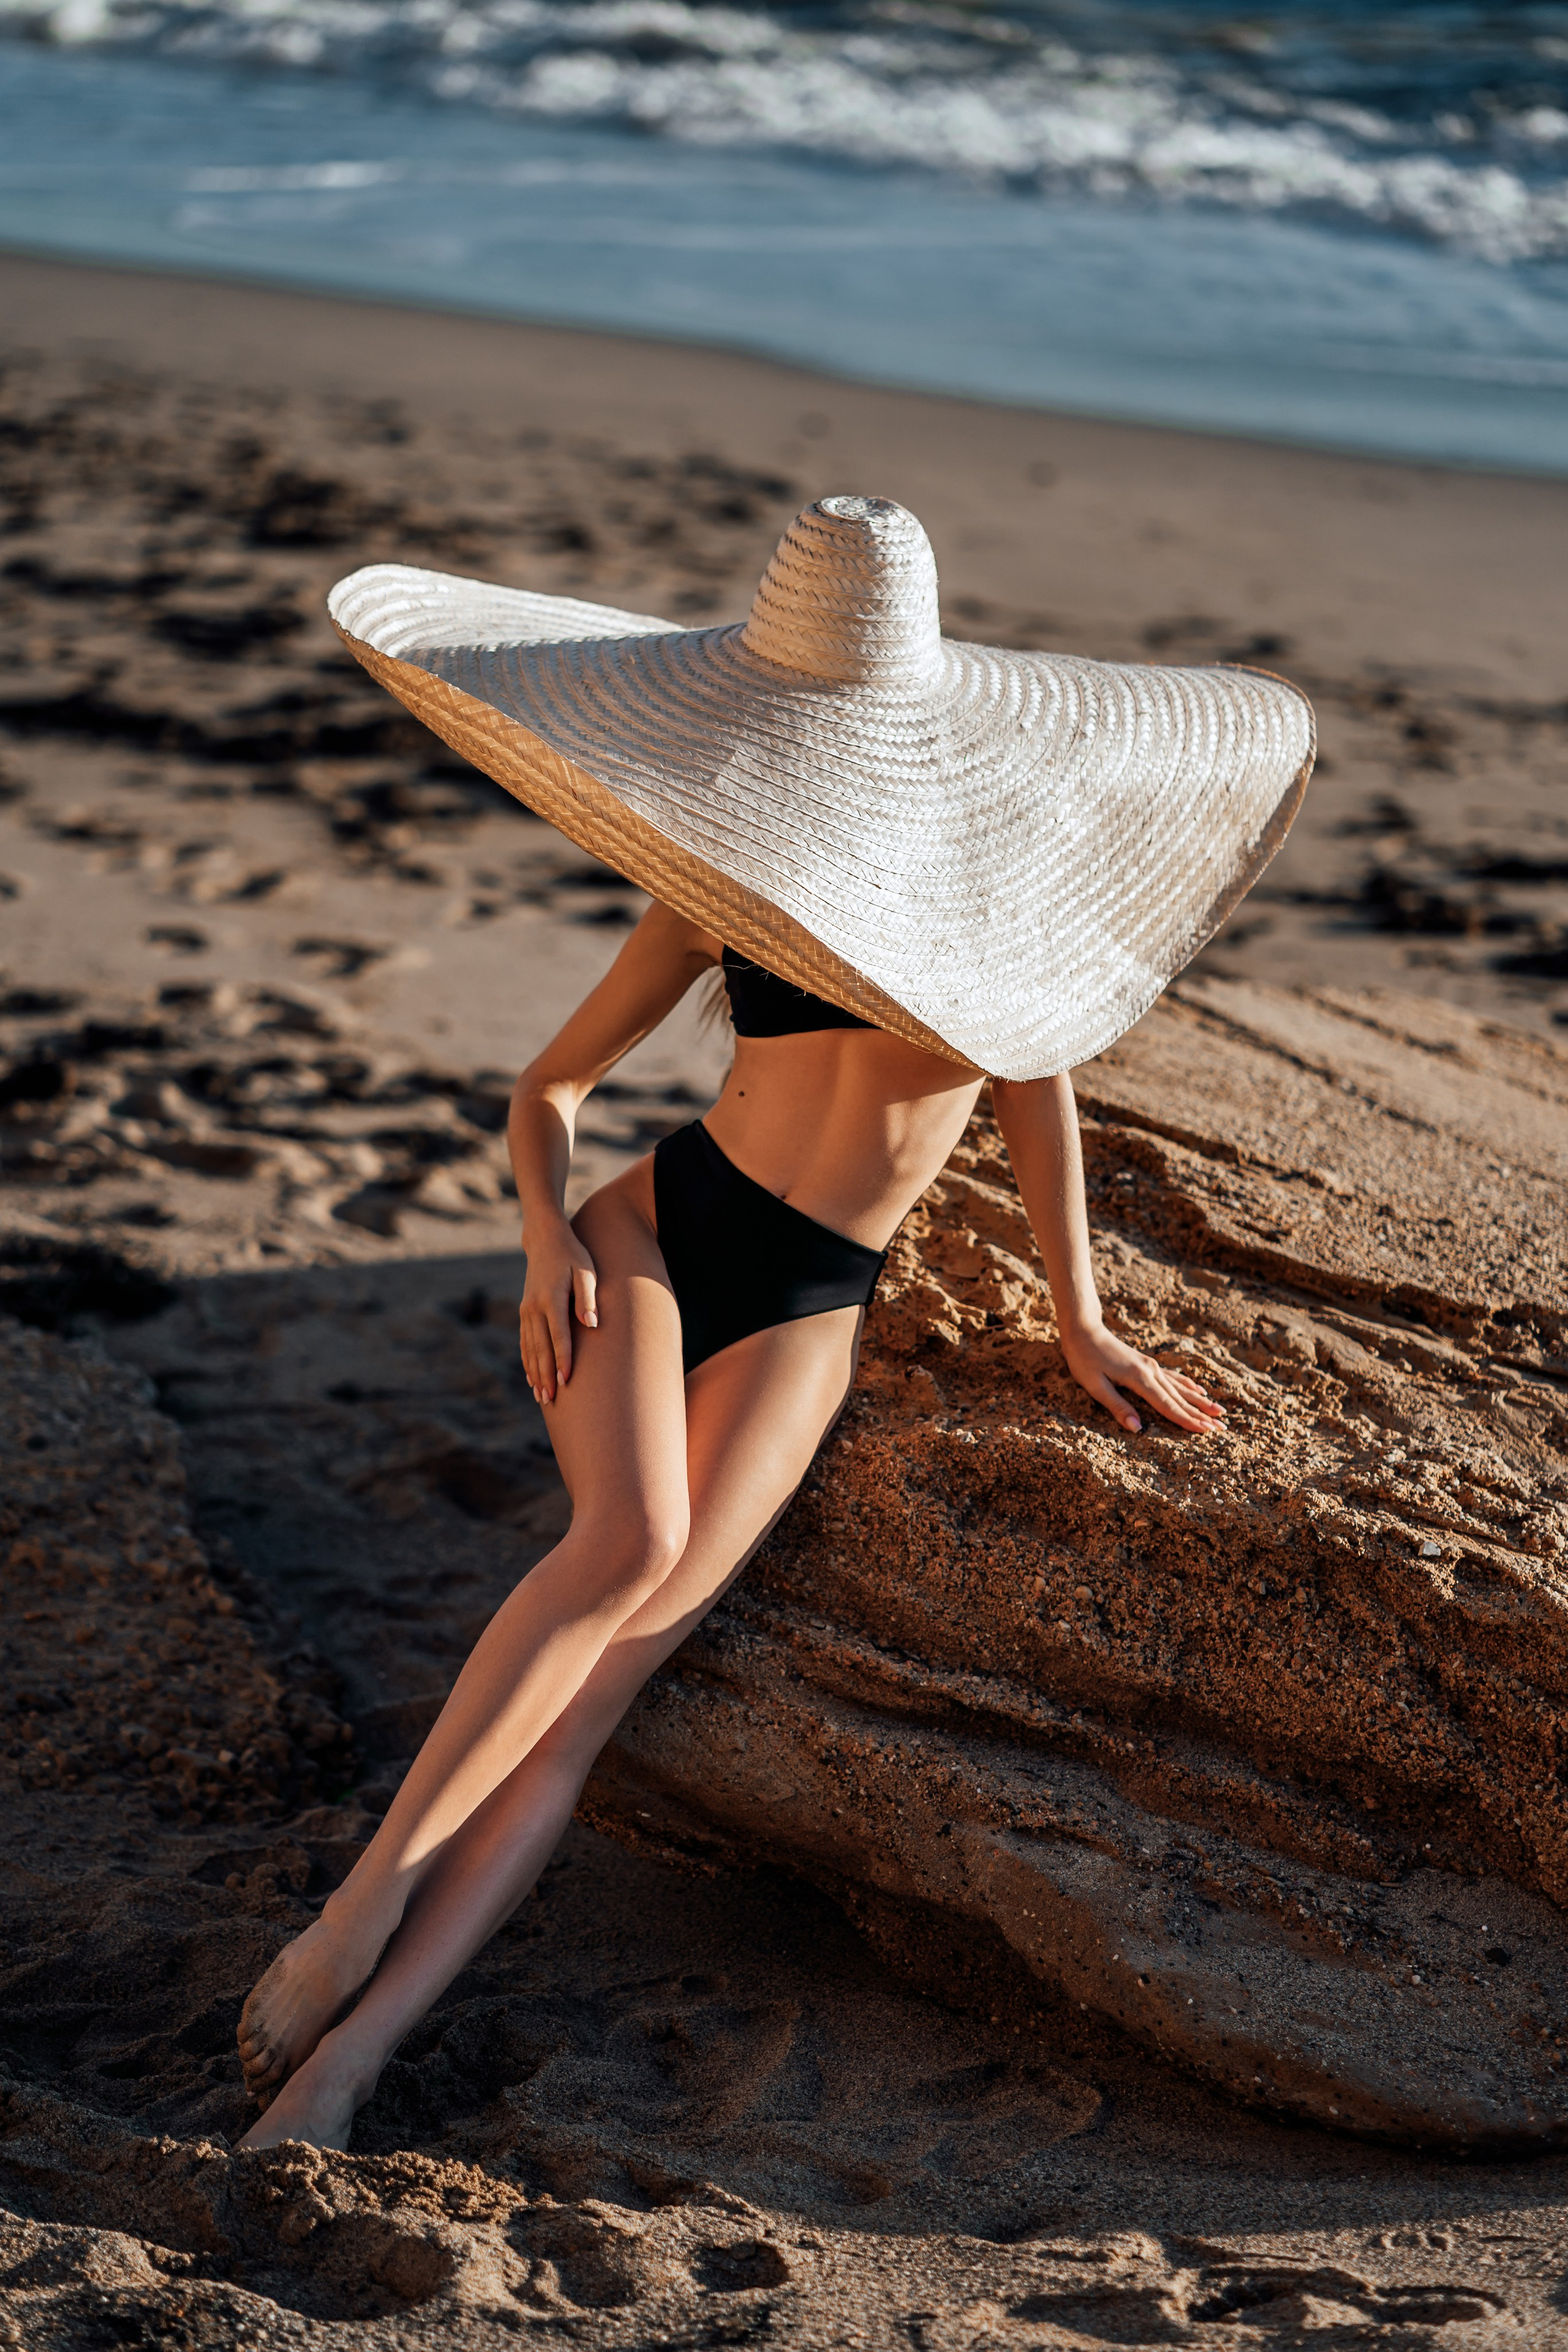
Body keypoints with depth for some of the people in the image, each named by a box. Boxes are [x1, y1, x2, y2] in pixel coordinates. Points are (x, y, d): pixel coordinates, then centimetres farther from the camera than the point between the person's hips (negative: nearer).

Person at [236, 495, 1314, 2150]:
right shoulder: (717, 888, 2)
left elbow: (1037, 1070, 14)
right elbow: (548, 1086, 10)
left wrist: (1080, 1323, 11)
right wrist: (545, 1227, -11)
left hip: (808, 1319, 0)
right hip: (653, 1230, 0)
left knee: (617, 1656, -19)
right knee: (628, 1543, -32)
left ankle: (345, 2057, -25)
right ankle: (353, 1915, -24)